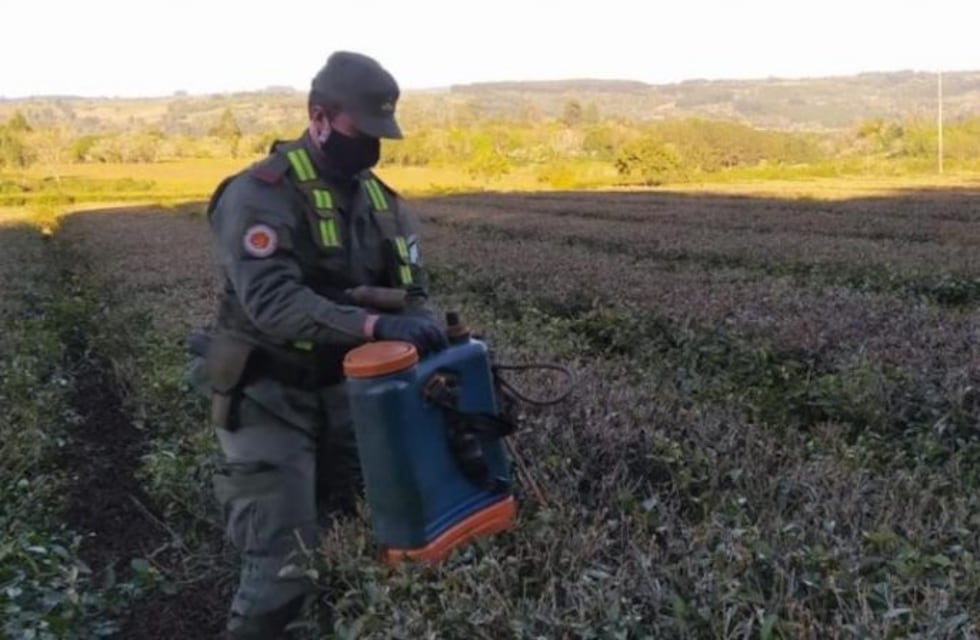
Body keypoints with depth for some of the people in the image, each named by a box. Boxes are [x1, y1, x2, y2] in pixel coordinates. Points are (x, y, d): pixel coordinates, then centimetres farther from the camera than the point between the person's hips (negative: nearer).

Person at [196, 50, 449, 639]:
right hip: (271, 398, -7)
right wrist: (375, 325, -41)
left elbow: (412, 289, -1)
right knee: (286, 560, -5)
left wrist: (425, 327, -24)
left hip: (343, 388, 7)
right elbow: (271, 301, -32)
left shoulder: (382, 200, 5)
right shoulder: (260, 195, -18)